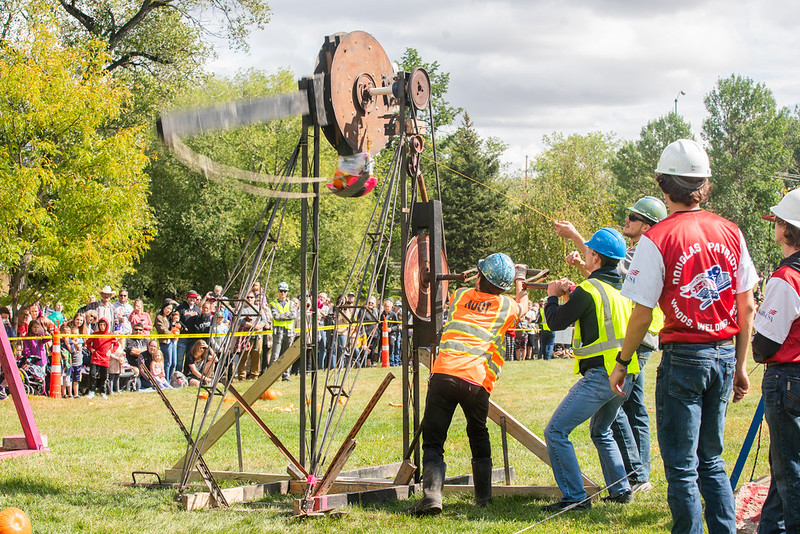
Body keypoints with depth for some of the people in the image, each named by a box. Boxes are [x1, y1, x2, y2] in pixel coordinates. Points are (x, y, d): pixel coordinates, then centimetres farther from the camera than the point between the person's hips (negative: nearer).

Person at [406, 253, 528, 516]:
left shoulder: (461, 295, 17)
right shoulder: (506, 306, 13)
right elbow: (523, 306, 39)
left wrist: (477, 282, 61)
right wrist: (520, 283, 57)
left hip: (444, 374, 0)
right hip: (478, 382, 0)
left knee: (433, 441, 1)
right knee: (479, 437, 23)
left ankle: (432, 494, -18)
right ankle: (483, 497, 27)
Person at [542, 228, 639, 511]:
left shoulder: (589, 290, -12)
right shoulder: (624, 288, 12)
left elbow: (556, 321, -4)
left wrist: (552, 296, 14)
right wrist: (573, 293, 23)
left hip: (600, 374, -9)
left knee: (556, 431, -4)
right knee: (601, 431, 29)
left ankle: (575, 497, -7)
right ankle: (621, 490, 26)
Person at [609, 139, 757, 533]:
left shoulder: (657, 239, -12)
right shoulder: (730, 232, 3)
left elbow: (642, 315, -11)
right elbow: (748, 306, 7)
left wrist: (621, 363, 2)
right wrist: (740, 364, 17)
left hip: (683, 358, -5)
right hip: (724, 355, 5)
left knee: (681, 467, 3)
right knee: (711, 460, 17)